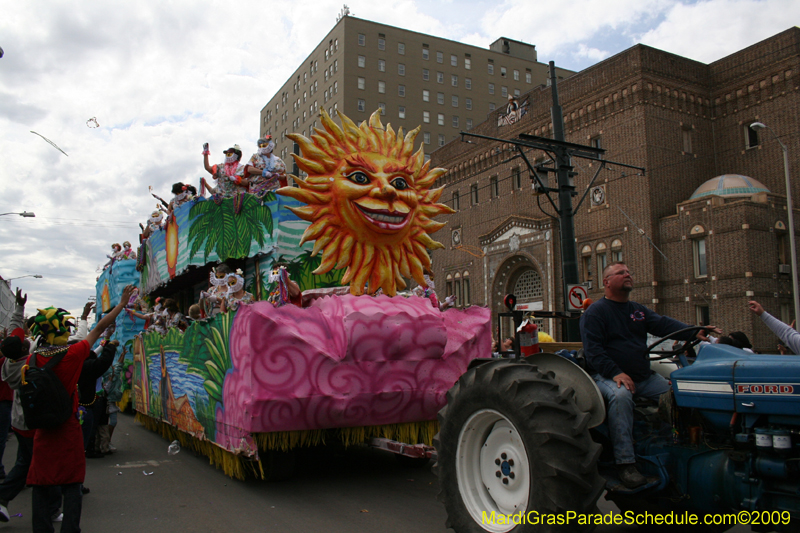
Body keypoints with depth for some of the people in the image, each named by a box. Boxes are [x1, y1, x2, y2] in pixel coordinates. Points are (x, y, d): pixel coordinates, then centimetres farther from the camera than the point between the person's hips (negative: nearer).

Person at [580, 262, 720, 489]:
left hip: (644, 377, 7)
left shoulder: (638, 310, 20)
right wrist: (615, 373, -26)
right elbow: (593, 350, -12)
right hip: (608, 376, -6)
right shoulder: (595, 312, -2)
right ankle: (625, 463, -35)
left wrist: (693, 332, -16)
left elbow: (663, 324, 3)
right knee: (620, 396, -37)